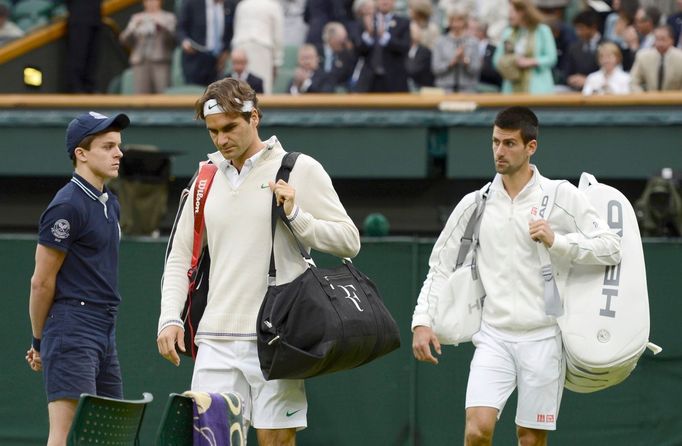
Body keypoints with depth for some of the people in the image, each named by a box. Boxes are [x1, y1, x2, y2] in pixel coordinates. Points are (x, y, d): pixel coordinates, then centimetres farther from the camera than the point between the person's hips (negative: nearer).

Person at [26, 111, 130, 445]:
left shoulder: (110, 203, 17)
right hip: (72, 333, -9)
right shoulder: (67, 206, -12)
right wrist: (39, 342, 0)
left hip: (104, 333, 9)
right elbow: (42, 282, -9)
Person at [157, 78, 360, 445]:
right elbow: (180, 258, 19)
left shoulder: (300, 170, 0)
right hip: (217, 341, 4)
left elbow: (349, 240, -1)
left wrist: (295, 215, -14)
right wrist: (170, 319, 5)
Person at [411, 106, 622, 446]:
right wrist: (422, 321, 2)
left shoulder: (562, 197, 0)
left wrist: (557, 242, -15)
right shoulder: (474, 205, 7)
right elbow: (441, 266, 13)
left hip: (543, 338, -1)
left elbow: (611, 247, -3)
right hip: (493, 337, 1)